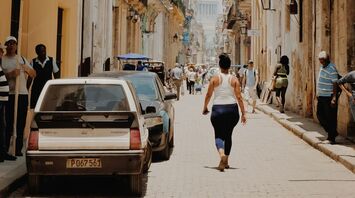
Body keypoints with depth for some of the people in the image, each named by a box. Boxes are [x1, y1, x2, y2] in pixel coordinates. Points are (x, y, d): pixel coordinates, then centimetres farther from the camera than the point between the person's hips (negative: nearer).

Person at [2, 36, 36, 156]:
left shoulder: (22, 59, 16)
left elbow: (34, 74, 14)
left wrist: (26, 68, -5)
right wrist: (10, 75, -20)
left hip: (23, 94, 4)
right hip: (9, 95, -4)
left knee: (21, 124, 5)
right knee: (8, 123, -5)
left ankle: (18, 149, 11)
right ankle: (5, 148, 1)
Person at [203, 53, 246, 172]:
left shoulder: (215, 79, -2)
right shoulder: (234, 80, 0)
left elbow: (208, 95, 0)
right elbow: (239, 97, -4)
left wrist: (205, 108, 16)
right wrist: (243, 113, -1)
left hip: (218, 109, -2)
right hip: (232, 110, 2)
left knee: (219, 135, 3)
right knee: (228, 135, 17)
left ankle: (222, 155, -28)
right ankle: (225, 162, 23)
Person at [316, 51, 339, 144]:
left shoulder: (331, 69, -17)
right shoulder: (322, 67, 12)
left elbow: (335, 84, -19)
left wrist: (334, 98, -23)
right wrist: (318, 93, 21)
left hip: (329, 97, -9)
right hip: (321, 96, 10)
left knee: (331, 118, -2)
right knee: (320, 115, 14)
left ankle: (332, 137, 8)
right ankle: (332, 132, 27)